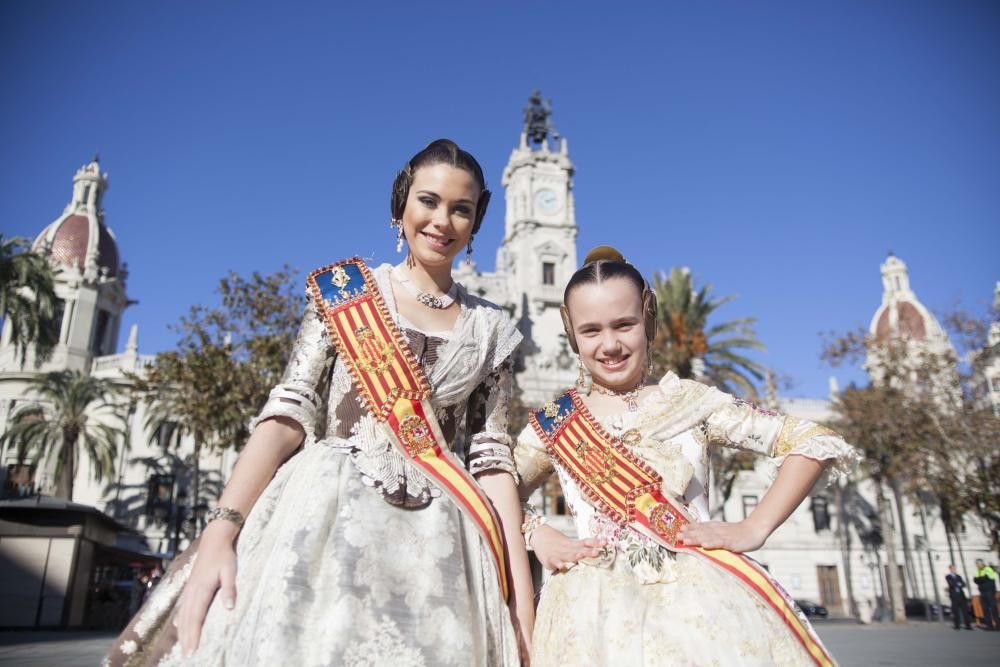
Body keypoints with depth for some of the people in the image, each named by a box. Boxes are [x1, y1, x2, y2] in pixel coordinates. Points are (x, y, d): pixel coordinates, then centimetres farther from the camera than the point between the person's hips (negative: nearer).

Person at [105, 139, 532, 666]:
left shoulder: (492, 330, 9)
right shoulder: (345, 288, 5)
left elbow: (492, 455, 6)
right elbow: (290, 409, -3)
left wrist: (521, 585, -1)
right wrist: (222, 527, -15)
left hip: (435, 541, 2)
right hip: (324, 518, -1)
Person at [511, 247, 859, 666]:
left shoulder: (691, 402, 4)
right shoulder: (555, 423, 6)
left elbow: (815, 443, 4)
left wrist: (752, 529, -5)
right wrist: (537, 536, -6)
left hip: (700, 595, 0)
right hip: (596, 607, 0)